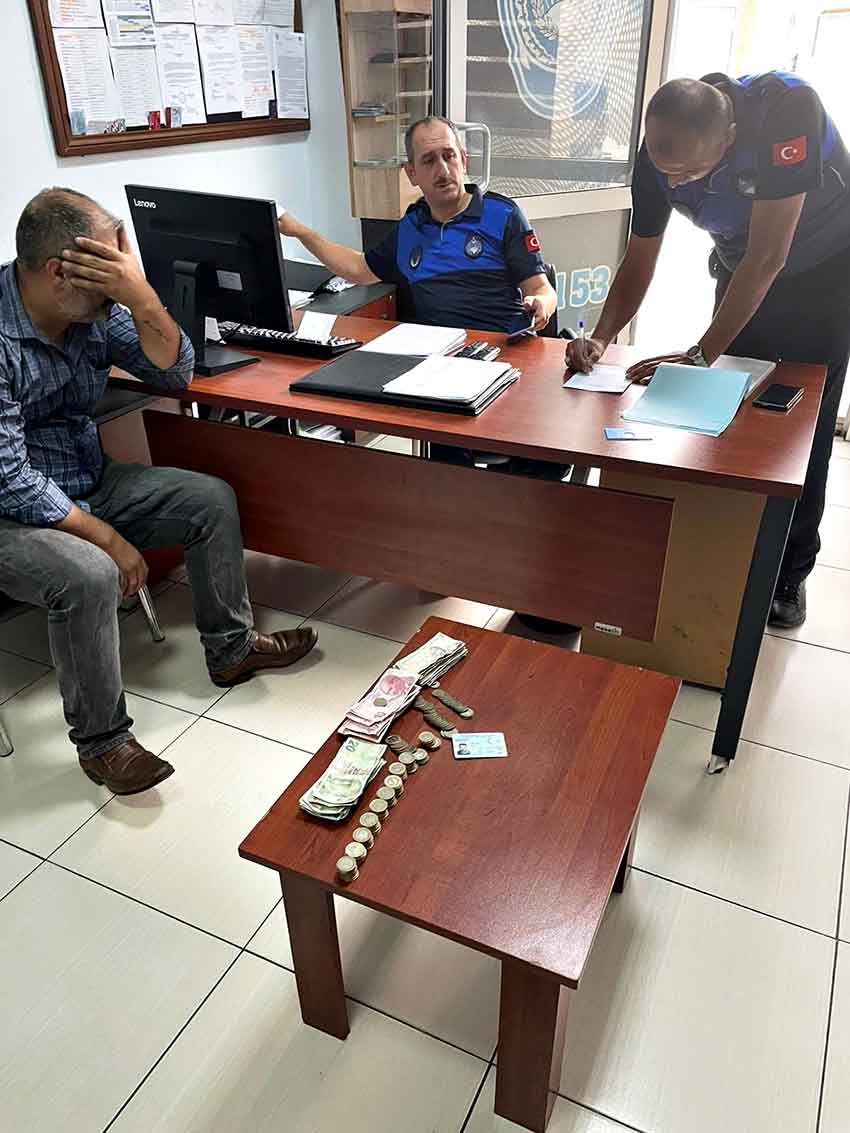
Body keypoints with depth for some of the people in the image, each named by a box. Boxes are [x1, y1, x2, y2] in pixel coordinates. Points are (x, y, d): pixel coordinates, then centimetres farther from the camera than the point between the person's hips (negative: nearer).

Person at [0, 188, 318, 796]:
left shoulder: (96, 308, -6)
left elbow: (174, 374, -5)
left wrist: (141, 297, -21)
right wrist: (105, 536, -24)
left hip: (88, 482, 7)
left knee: (212, 499, -2)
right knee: (89, 574, -34)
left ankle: (231, 648, 13)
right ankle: (101, 739, -12)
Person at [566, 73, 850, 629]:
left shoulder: (787, 109, -35)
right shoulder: (659, 155, -20)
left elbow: (767, 260, -35)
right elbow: (639, 261, -10)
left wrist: (700, 356, -37)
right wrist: (600, 339, -25)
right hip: (741, 272, 4)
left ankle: (789, 573, 13)